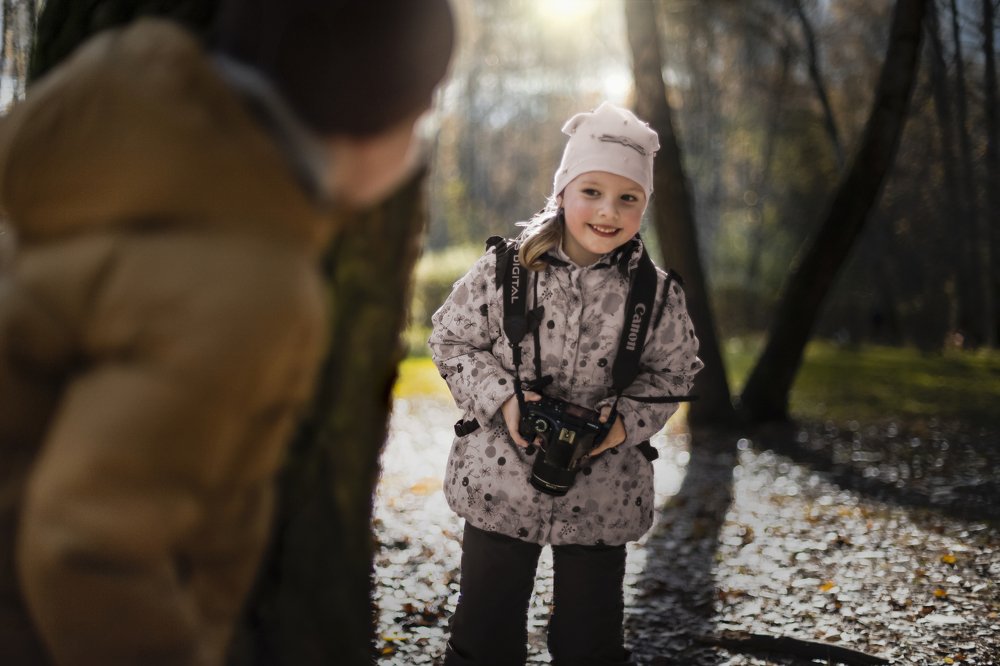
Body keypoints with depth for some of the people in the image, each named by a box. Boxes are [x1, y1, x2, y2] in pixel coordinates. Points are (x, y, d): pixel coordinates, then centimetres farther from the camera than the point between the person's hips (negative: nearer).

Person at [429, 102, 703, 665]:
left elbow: (675, 372, 5)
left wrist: (627, 421, -12)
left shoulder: (657, 294, -5)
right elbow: (452, 340, 0)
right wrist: (501, 397, -15)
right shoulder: (503, 270, -7)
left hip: (602, 497, 1)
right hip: (499, 484, 0)